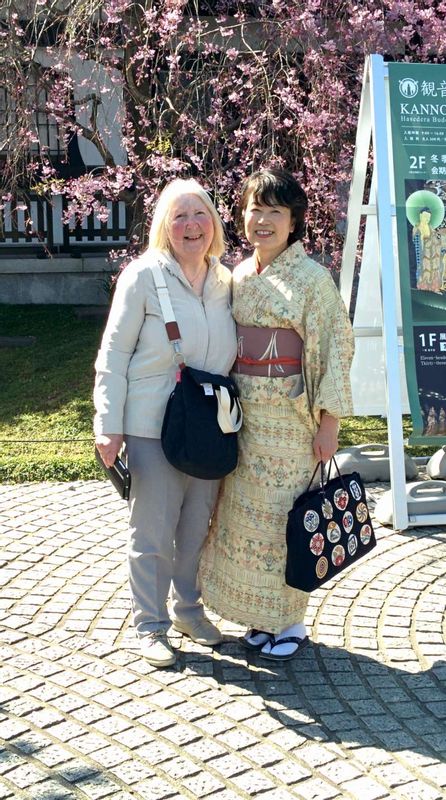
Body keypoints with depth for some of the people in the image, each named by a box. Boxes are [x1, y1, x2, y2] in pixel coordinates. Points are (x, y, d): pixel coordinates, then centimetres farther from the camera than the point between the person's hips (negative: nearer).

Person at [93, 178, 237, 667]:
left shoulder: (225, 282, 6)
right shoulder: (143, 277, -9)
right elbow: (114, 354, -8)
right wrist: (109, 426, -12)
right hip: (153, 427, -5)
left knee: (198, 528, 16)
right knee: (153, 533, 5)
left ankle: (188, 609, 36)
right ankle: (150, 626, 20)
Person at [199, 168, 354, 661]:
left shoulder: (313, 279, -9)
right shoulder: (238, 276, 8)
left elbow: (336, 348, -10)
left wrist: (329, 421, -13)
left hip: (290, 417, -6)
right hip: (243, 414, 6)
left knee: (284, 515, 1)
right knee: (245, 512, 10)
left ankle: (291, 622, 17)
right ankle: (262, 614, 25)